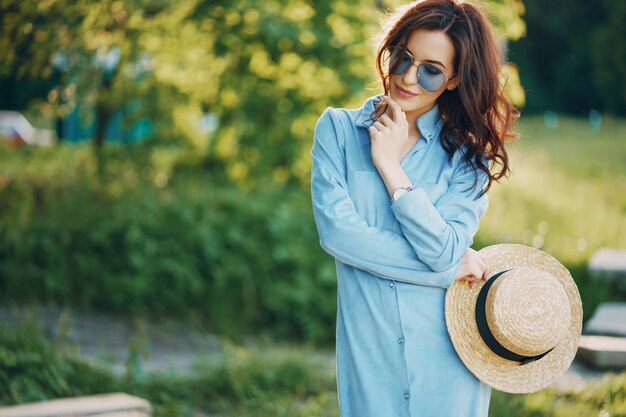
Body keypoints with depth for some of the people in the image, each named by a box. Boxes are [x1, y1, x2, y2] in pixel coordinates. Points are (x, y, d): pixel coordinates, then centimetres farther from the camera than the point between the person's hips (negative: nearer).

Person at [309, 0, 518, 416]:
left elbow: (443, 251, -15)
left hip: (447, 350, 0)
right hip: (369, 351, 0)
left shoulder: (467, 155, 0)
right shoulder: (338, 128, 0)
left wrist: (389, 164, -12)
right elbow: (336, 231, -13)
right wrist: (450, 269, -11)